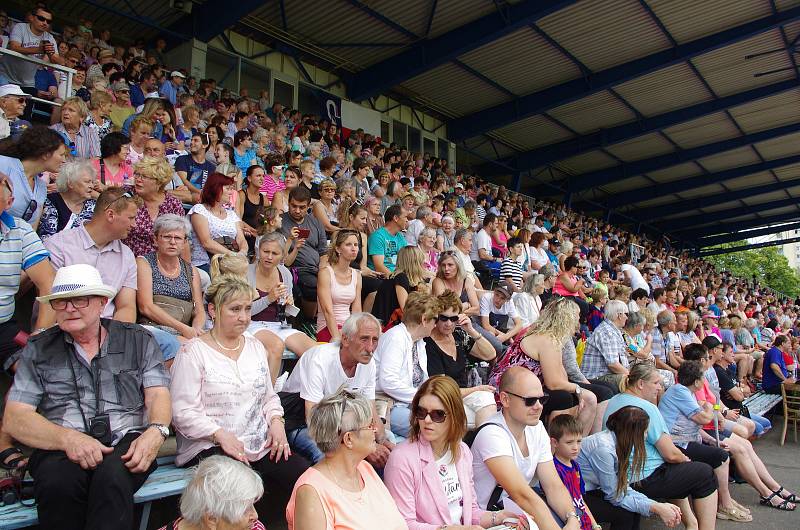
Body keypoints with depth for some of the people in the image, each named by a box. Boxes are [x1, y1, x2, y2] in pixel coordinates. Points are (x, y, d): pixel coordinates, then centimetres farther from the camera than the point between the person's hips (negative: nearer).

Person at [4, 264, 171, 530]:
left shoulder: (137, 339, 15)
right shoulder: (37, 350, 15)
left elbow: (158, 395, 7)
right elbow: (14, 419, 6)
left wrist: (155, 431, -16)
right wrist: (67, 438, -13)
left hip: (127, 441, -1)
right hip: (61, 448, 1)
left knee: (112, 474, -35)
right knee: (58, 482, -32)